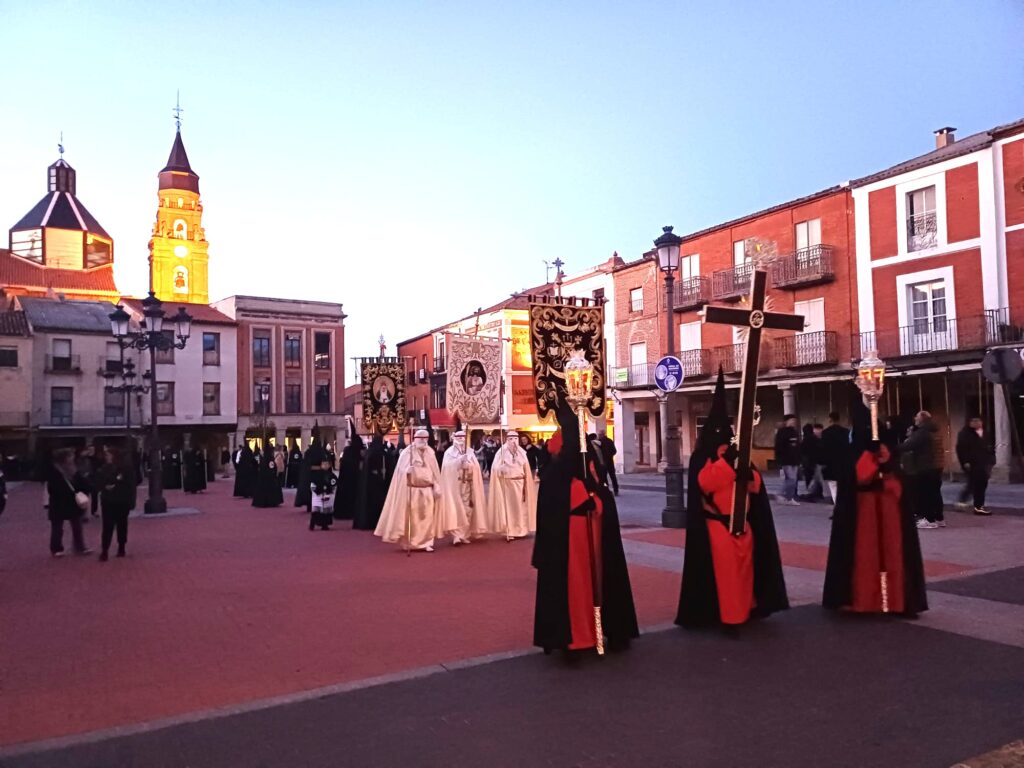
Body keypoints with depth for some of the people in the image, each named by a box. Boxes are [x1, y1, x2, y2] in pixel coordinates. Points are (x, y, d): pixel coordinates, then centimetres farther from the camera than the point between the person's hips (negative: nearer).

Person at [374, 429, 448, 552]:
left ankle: (426, 543, 9)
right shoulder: (407, 453, -4)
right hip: (412, 490, -4)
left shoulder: (430, 453, 9)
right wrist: (407, 471, -33)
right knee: (412, 518, 2)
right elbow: (401, 471, -12)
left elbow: (435, 472, 9)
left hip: (427, 490, 4)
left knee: (427, 518, 3)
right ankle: (412, 543, 12)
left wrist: (437, 487, 3)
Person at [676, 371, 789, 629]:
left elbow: (757, 485, 8)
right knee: (723, 569, -11)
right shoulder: (701, 457, -2)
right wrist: (725, 460, -26)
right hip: (717, 523, -6)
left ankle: (744, 610, 22)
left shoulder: (737, 456, 16)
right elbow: (705, 482, -22)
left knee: (744, 568, 10)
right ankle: (725, 614, -6)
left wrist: (748, 473, -13)